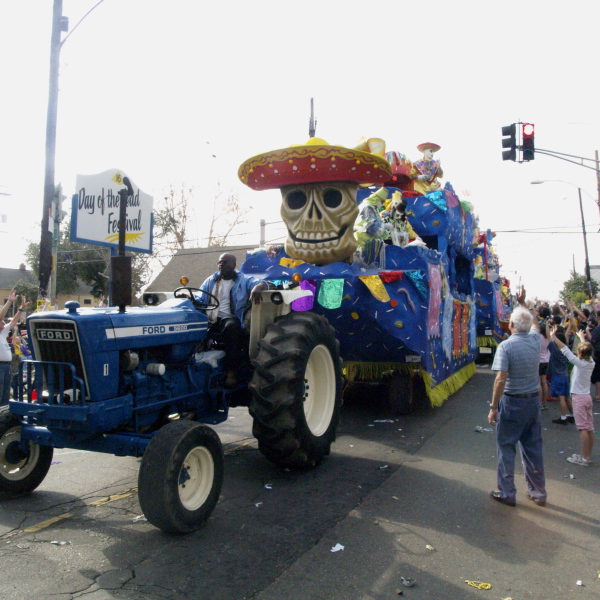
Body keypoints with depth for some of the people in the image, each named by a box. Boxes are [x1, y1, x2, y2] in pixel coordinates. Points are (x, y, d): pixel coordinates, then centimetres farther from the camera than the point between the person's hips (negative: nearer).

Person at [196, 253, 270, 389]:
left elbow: (262, 283, -4)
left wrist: (257, 287, -29)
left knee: (231, 327, -39)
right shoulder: (211, 281, 23)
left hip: (229, 318, -3)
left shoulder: (244, 280, 12)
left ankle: (232, 372, -36)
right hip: (209, 320, 4)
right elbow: (199, 299, 16)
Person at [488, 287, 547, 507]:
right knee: (533, 448, 17)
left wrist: (493, 407, -17)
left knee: (506, 448, 7)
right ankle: (538, 493, 28)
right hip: (533, 400, 6)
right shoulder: (534, 340, -1)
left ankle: (507, 493, 15)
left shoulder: (506, 346, -18)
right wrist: (523, 303, 32)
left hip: (512, 402, -6)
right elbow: (535, 324, 24)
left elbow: (501, 379, -23)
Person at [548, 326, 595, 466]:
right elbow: (587, 350, 22)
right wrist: (582, 338, 38)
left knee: (583, 428, -6)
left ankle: (584, 458, -3)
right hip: (587, 397, 7)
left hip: (579, 397, -7)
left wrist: (554, 337, -10)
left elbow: (565, 350, -17)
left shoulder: (579, 363, -15)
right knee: (589, 428, 9)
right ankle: (588, 456, 16)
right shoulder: (591, 363, 4)